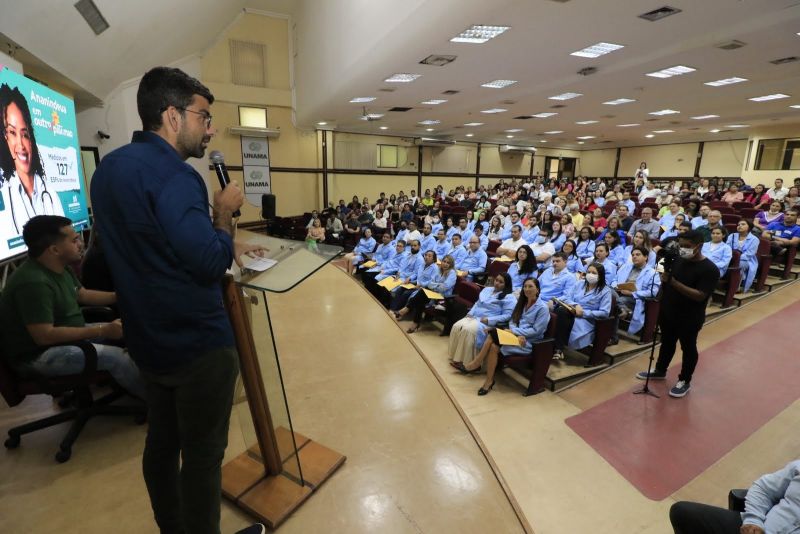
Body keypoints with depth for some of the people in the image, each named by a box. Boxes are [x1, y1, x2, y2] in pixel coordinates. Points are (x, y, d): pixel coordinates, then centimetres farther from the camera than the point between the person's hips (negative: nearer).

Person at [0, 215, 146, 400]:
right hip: (37, 355, -10)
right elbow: (44, 336, -33)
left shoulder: (59, 267, 2)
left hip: (65, 335, 10)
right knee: (117, 357, -24)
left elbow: (83, 295, 16)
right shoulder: (33, 283, -30)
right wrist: (102, 331, -33)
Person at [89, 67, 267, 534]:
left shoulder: (109, 168, 8)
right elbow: (211, 263, -24)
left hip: (149, 338, 10)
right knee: (203, 452, 8)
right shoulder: (173, 174, -22)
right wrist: (224, 211, -9)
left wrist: (227, 246, 10)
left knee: (162, 439, 23)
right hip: (197, 341, -9)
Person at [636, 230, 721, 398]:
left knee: (688, 348, 12)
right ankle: (660, 371, 40)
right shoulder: (678, 260, 1)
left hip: (689, 318, -6)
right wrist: (664, 276, -9)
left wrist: (674, 282, -34)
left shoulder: (710, 269, -18)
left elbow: (700, 296, -27)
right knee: (667, 343, 22)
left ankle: (685, 381, 29)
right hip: (667, 312, 6)